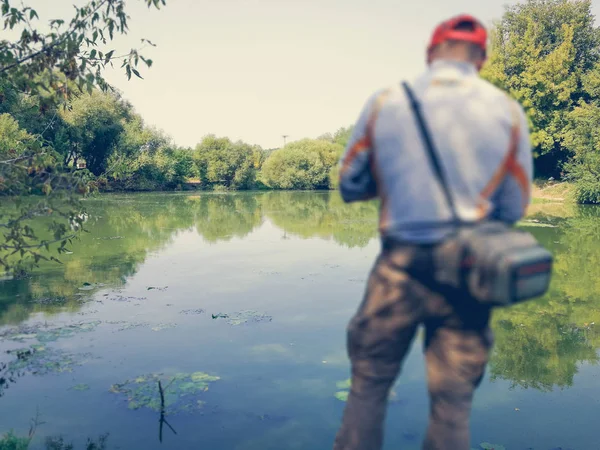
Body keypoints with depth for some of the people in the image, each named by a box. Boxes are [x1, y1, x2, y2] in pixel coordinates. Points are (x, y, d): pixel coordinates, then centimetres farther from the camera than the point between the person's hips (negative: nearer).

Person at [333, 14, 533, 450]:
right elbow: (514, 208, 4)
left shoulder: (383, 103, 0)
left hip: (399, 267, 0)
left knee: (369, 384, 15)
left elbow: (349, 186, 6)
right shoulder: (508, 111, 1)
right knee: (453, 401, 13)